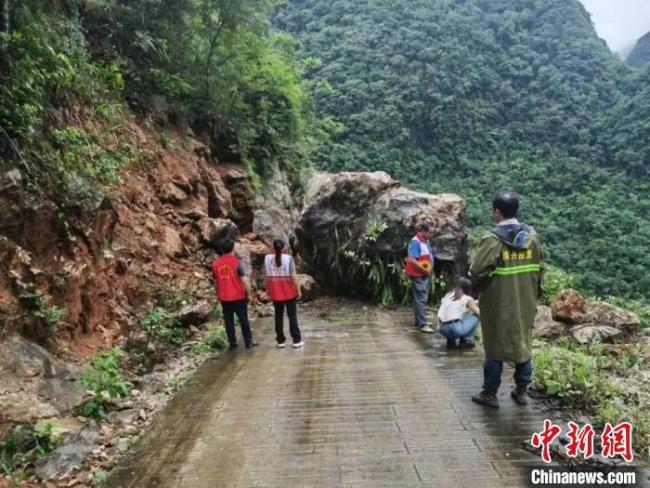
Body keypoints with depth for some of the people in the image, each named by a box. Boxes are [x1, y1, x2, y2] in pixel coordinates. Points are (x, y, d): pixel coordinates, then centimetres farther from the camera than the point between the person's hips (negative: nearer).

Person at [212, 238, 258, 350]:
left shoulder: (215, 263, 0)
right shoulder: (237, 262, -13)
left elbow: (216, 282, 9)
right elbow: (245, 280, -13)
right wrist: (249, 294, -2)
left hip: (224, 298, 3)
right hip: (238, 297, -3)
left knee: (229, 321, 11)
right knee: (243, 320, 9)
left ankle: (232, 344, 16)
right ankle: (248, 342, 16)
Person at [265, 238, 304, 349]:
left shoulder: (267, 258, -2)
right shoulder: (288, 258, -11)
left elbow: (267, 276, -1)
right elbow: (293, 276, -13)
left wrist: (268, 290, 9)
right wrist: (298, 290, -5)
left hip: (275, 292, 3)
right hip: (289, 291, -2)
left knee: (278, 316, 11)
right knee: (292, 315, 6)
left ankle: (280, 340, 16)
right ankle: (296, 340, 9)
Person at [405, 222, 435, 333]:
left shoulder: (426, 241, 9)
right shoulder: (415, 242, -19)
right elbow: (412, 260, -26)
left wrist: (430, 270, 9)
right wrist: (425, 270, -19)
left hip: (426, 275, 9)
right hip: (419, 275, -9)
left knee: (420, 299, 17)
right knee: (421, 299, -8)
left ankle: (419, 321, 27)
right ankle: (422, 325, -5)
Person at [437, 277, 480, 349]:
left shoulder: (448, 295, 19)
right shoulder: (467, 299, 5)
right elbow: (479, 312, 9)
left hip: (443, 330, 6)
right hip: (455, 329, -6)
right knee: (476, 315, 14)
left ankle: (450, 340, 18)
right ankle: (467, 340, 13)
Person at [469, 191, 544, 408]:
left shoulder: (493, 239, -19)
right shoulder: (532, 235, -1)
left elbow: (477, 272, -18)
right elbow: (539, 268, 7)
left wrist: (480, 286, 3)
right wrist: (533, 292, 18)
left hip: (498, 303, -5)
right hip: (525, 302, 5)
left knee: (495, 346, 6)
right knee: (523, 343, 17)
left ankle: (490, 393, 16)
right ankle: (522, 390, 27)